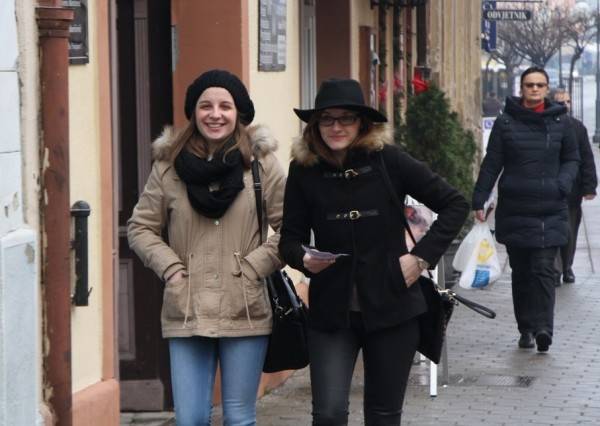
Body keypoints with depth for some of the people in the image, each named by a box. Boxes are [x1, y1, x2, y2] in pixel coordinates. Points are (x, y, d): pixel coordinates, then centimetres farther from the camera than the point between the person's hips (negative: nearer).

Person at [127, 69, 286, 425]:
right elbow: (140, 228, 10)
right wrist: (171, 269, -2)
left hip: (245, 313, -1)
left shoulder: (260, 161, 0)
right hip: (186, 313, 1)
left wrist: (254, 266, -8)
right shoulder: (169, 164, 4)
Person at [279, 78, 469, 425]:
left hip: (392, 308, 0)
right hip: (331, 312, 1)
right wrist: (304, 259, -16)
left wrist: (422, 256, -7)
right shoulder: (304, 170, -2)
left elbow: (456, 205, -1)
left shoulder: (388, 160, -7)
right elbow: (290, 239, 6)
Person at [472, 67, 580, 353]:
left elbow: (572, 158, 15)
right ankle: (526, 329, 13)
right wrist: (479, 200, -1)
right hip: (514, 209, 1)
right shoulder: (506, 122, 2)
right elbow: (491, 164, 3)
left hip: (550, 211, -1)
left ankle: (542, 327, -16)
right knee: (520, 271, 6)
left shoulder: (560, 122, 5)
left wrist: (563, 184, -4)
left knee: (543, 269, -10)